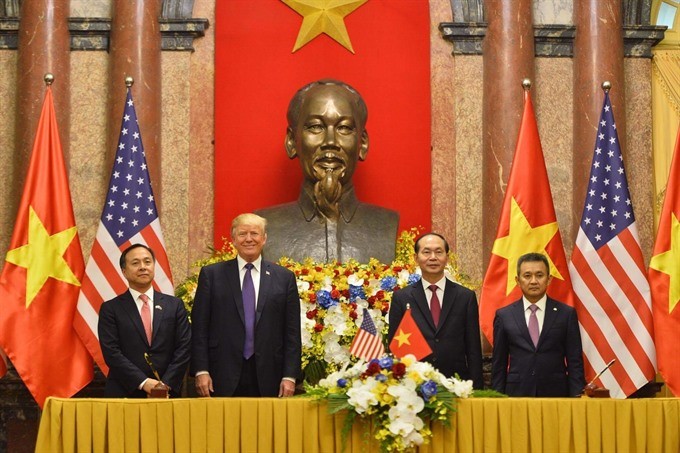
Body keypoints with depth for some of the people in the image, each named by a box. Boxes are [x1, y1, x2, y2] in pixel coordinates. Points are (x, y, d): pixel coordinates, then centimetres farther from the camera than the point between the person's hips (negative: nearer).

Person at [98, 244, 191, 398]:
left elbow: (183, 349, 2)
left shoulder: (175, 305, 8)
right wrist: (144, 382, -15)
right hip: (124, 394, -1)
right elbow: (111, 352, -6)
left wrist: (166, 385, -10)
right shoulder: (110, 309, 3)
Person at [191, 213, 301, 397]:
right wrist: (201, 371, -5)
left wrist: (290, 376, -1)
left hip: (267, 380, 1)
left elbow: (292, 332, 6)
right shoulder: (211, 274, 6)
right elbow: (199, 328, 4)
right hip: (223, 380, -1)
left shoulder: (284, 278, 8)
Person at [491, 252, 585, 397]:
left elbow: (575, 363, 4)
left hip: (556, 395, 0)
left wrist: (576, 399, -4)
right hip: (517, 395, 0)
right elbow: (498, 365, 8)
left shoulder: (567, 314, 4)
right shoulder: (504, 315, 6)